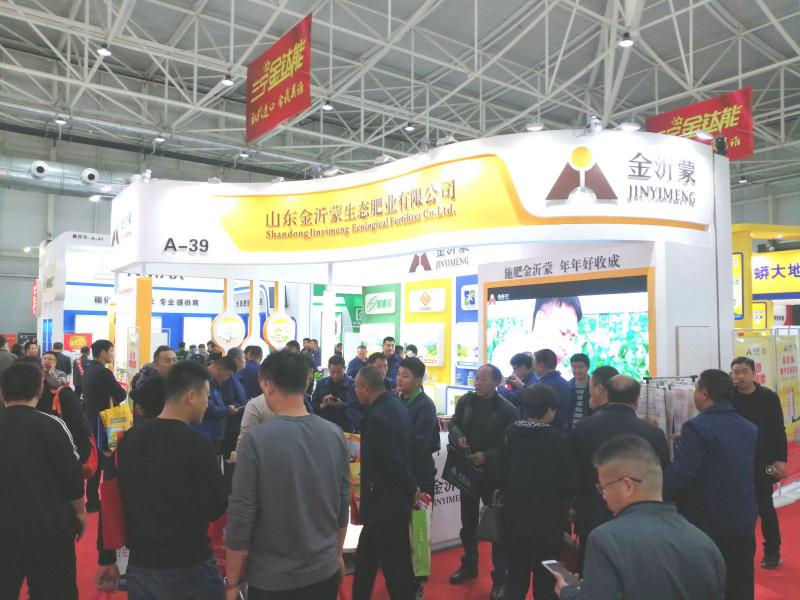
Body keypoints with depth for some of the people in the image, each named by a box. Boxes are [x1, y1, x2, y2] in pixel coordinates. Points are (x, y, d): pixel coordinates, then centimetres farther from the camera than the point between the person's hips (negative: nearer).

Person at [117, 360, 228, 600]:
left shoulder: (129, 438, 0)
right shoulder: (198, 446, -20)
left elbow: (116, 498, 8)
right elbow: (216, 509, -14)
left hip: (139, 566, 6)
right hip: (189, 570, -5)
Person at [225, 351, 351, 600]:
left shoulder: (256, 440, -19)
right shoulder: (335, 435, -7)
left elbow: (241, 517, -16)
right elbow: (343, 504, 2)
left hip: (272, 579, -3)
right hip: (324, 571, 4)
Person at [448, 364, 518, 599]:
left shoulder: (507, 409, -15)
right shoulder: (466, 400, -1)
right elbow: (453, 423, 6)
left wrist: (486, 456, -25)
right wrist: (458, 436, -16)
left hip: (494, 473, -5)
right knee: (468, 521, 19)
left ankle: (500, 578, 19)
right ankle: (469, 565, 38)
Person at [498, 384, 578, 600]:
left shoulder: (509, 434, -7)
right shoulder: (556, 438, -17)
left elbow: (500, 474, -2)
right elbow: (570, 481, -10)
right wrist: (562, 501, 10)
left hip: (515, 513, 3)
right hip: (548, 516, -3)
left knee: (517, 571, 16)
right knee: (545, 574, 12)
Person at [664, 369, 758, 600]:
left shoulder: (698, 427, -18)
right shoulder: (751, 429, 7)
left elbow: (677, 476, -26)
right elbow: (755, 474, 17)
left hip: (707, 529, -6)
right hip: (743, 527, 7)